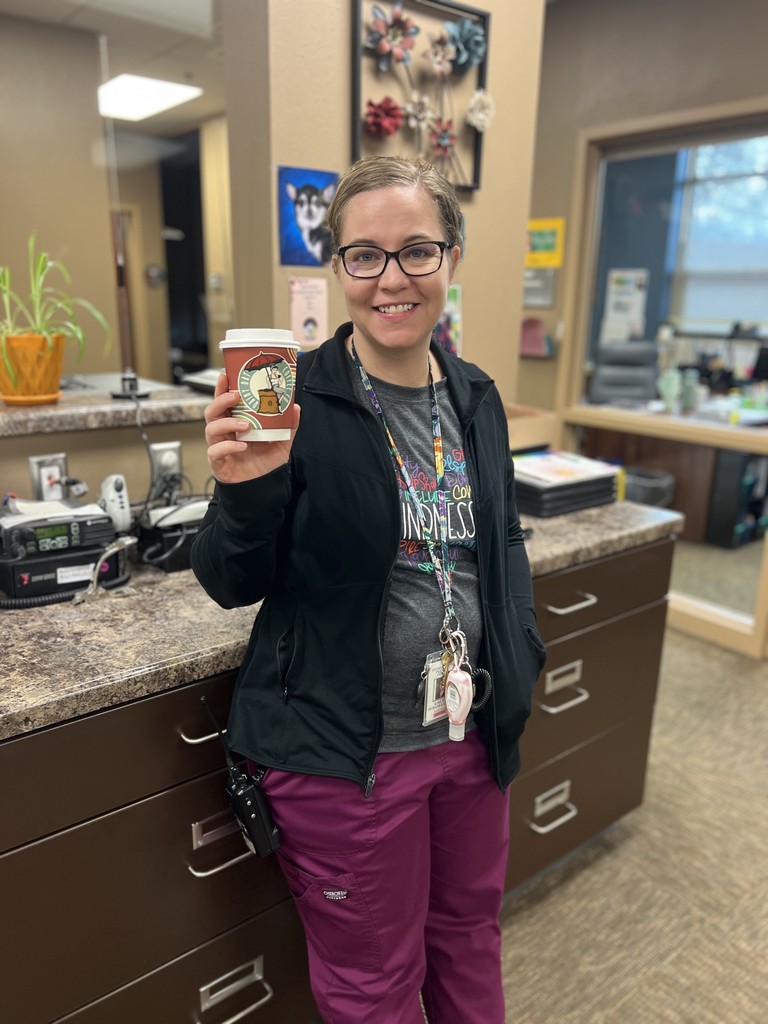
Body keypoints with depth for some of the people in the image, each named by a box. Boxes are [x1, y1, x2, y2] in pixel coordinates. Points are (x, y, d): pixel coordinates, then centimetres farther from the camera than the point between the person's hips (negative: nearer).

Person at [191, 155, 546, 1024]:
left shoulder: (477, 399, 0)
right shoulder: (294, 401, -16)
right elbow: (231, 585, -12)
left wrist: (520, 660, 3)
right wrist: (247, 492, -31)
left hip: (473, 734, 5)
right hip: (346, 752, -5)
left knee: (469, 936, 29)